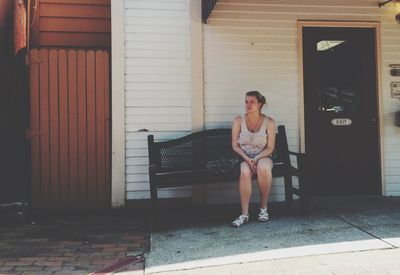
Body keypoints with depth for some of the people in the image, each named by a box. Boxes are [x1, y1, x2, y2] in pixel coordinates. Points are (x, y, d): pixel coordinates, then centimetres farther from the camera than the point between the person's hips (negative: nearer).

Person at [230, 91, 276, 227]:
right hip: (243, 157, 0)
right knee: (244, 172, -34)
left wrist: (256, 159, -18)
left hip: (262, 156, 0)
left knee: (264, 168, -36)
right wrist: (247, 159, -16)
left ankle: (263, 207, -17)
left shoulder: (268, 122, 0)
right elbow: (235, 145, 0)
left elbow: (270, 148, -2)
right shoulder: (238, 121, 1)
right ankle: (244, 214, -31)